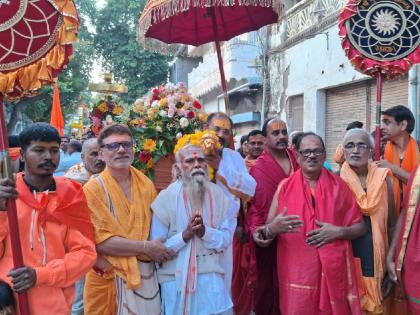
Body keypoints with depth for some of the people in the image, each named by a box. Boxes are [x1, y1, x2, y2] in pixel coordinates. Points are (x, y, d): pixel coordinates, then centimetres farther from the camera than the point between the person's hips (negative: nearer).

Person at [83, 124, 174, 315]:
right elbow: (100, 241, -17)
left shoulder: (146, 184, 3)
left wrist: (159, 250, -8)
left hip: (146, 274, 4)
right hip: (109, 278, -4)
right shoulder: (93, 189, -12)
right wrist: (146, 247, -17)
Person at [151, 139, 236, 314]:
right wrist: (184, 235, -22)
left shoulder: (217, 195, -1)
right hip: (176, 278, -2)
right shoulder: (166, 198, -9)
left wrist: (204, 231, -19)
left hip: (211, 278, 2)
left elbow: (226, 239, -2)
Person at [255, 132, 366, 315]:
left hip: (334, 273, 1)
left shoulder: (339, 186, 4)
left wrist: (339, 232, -12)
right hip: (297, 274, -1)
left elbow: (361, 228, 7)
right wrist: (272, 229, -20)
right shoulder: (285, 187, 1)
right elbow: (266, 230, 2)